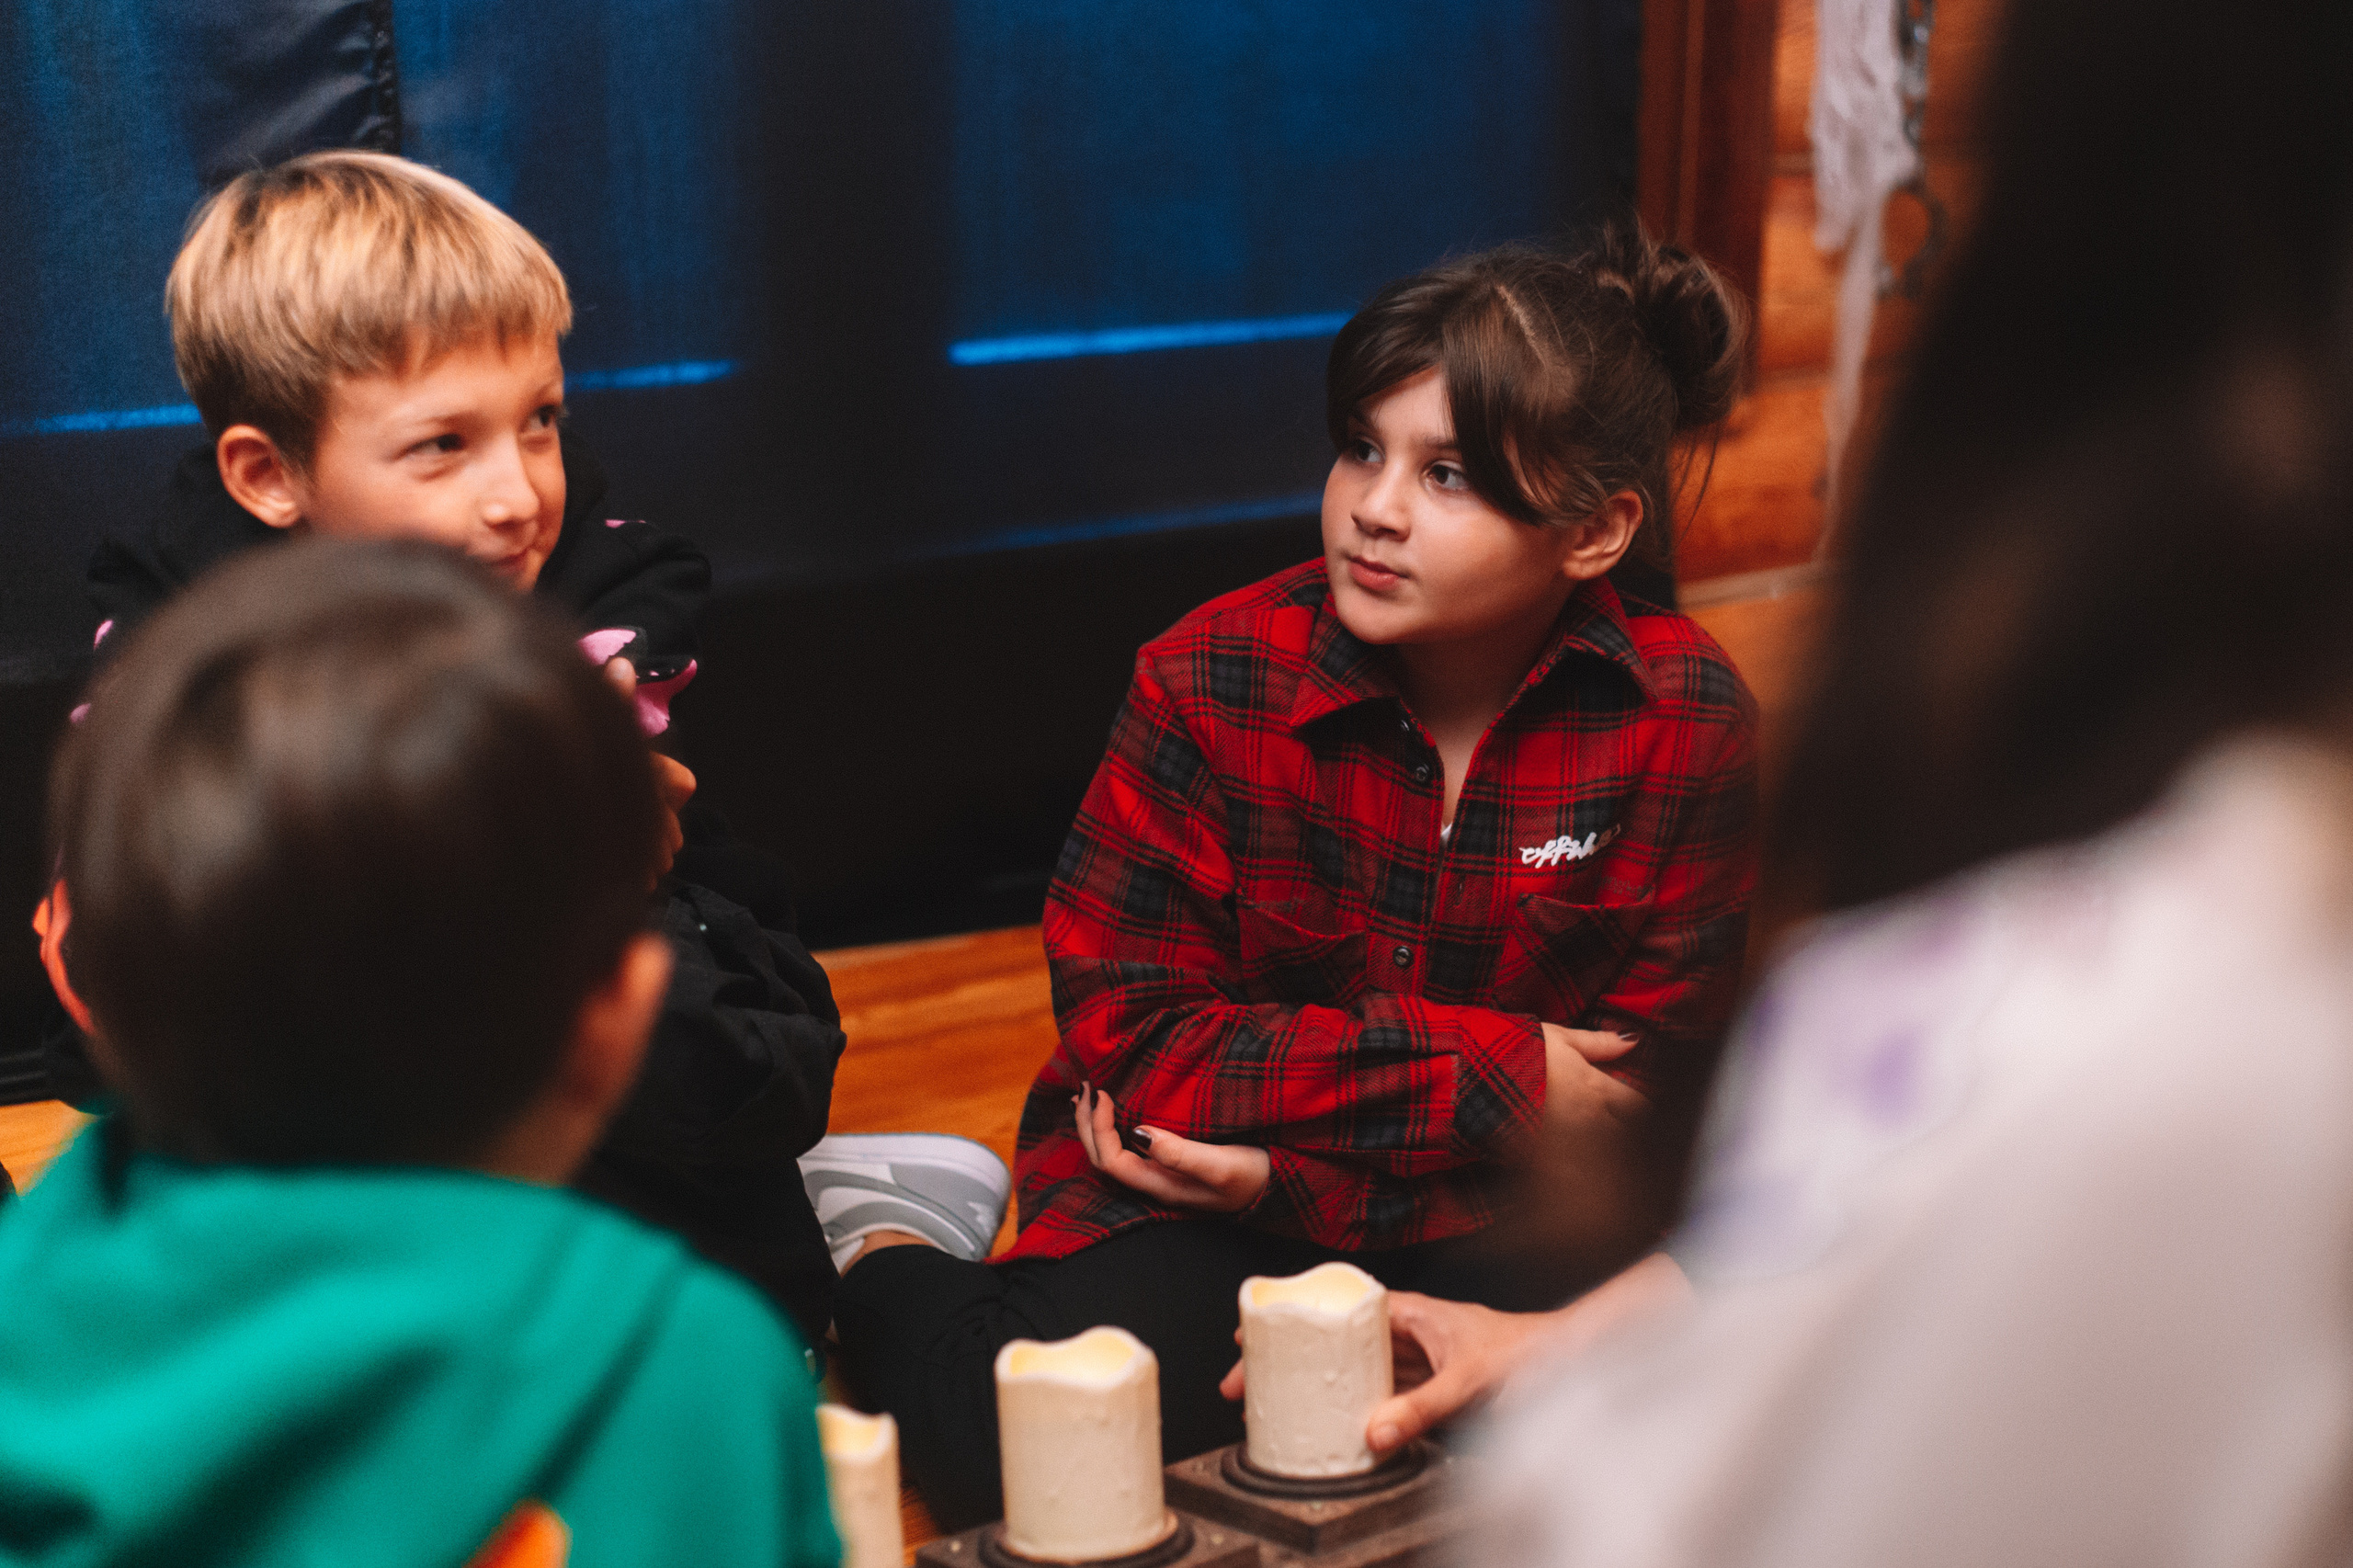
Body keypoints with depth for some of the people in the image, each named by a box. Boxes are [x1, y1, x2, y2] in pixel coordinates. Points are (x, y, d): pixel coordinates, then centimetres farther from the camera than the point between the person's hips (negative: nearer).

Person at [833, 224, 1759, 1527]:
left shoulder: (1687, 722, -11)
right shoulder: (1215, 680, -13)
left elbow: (1639, 1097, -10)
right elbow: (1129, 1039, -15)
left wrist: (1296, 1171, -21)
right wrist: (1492, 1074, -19)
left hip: (1491, 1218, 3)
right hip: (1189, 1193, -2)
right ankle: (883, 1272, 11)